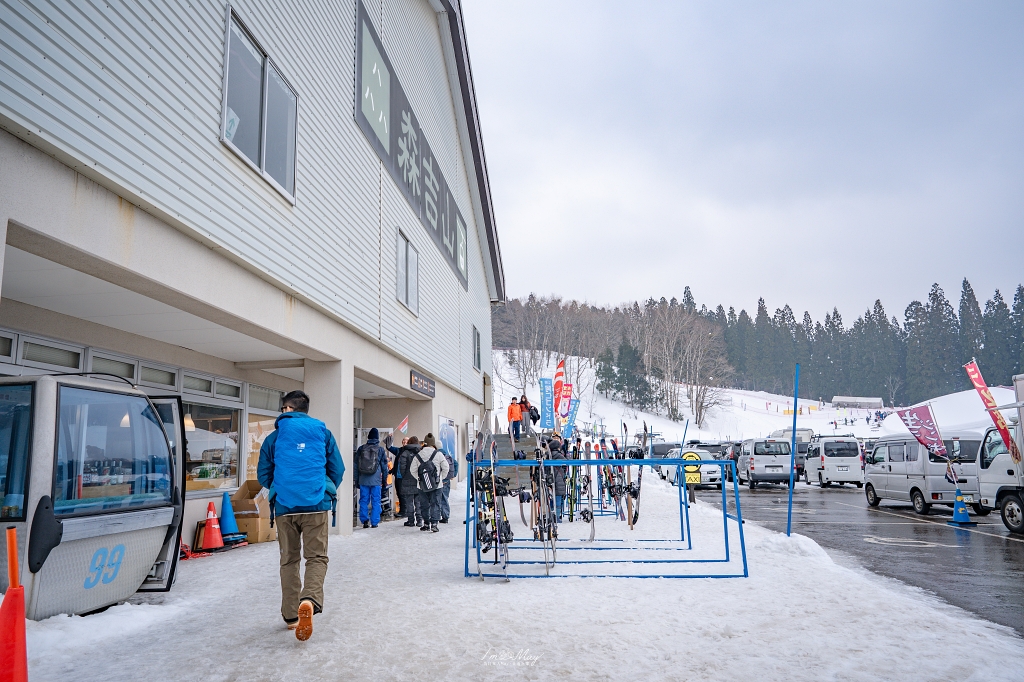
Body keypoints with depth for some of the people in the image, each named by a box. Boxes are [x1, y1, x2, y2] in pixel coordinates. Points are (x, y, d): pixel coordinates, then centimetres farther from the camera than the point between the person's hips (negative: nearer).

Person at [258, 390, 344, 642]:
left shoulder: (274, 437, 7)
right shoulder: (323, 432, 7)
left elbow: (263, 475, 11)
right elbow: (338, 469, 7)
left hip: (284, 506, 1)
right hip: (316, 505, -1)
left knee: (289, 560, 14)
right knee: (317, 556, 3)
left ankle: (291, 615, 17)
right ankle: (310, 600, -24)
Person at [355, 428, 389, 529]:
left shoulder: (361, 448, 3)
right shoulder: (381, 450, -2)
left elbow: (356, 465, 7)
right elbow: (384, 466, 3)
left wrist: (357, 479, 14)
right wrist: (384, 479, 13)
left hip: (363, 480, 2)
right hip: (376, 480, -2)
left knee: (363, 500, 9)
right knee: (376, 501, 5)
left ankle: (364, 520, 6)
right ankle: (374, 522, 5)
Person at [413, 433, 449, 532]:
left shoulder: (418, 455, 0)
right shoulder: (438, 454, -7)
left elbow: (412, 470, 2)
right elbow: (445, 467, -3)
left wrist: (419, 478, 13)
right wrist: (441, 477, 11)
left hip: (422, 485, 2)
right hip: (436, 485, -2)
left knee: (424, 504, 13)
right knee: (435, 504, 3)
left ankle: (426, 523, 19)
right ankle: (434, 523, -7)